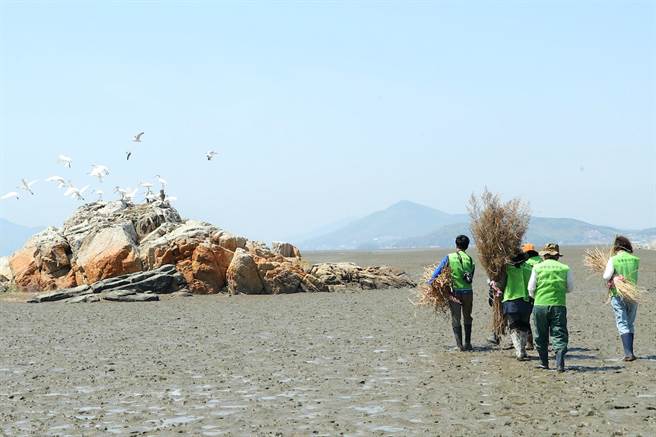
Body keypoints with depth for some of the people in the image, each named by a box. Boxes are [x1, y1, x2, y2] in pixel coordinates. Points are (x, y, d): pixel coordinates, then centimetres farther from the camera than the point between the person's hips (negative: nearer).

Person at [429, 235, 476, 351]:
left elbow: (438, 271, -5)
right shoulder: (469, 259, 1)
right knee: (467, 318, 18)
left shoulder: (449, 258, -5)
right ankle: (468, 344, 19)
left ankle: (460, 345, 1)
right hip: (468, 292, 2)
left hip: (455, 292, -2)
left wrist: (429, 283, 5)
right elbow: (471, 277, 3)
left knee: (456, 319, 7)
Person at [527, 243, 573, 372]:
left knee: (541, 336, 13)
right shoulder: (565, 268, 2)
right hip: (559, 305, 0)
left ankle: (544, 362, 20)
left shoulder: (537, 268, 1)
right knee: (559, 335, 0)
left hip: (540, 305, 0)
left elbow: (531, 288, 2)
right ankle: (560, 363, -14)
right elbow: (570, 288, 10)